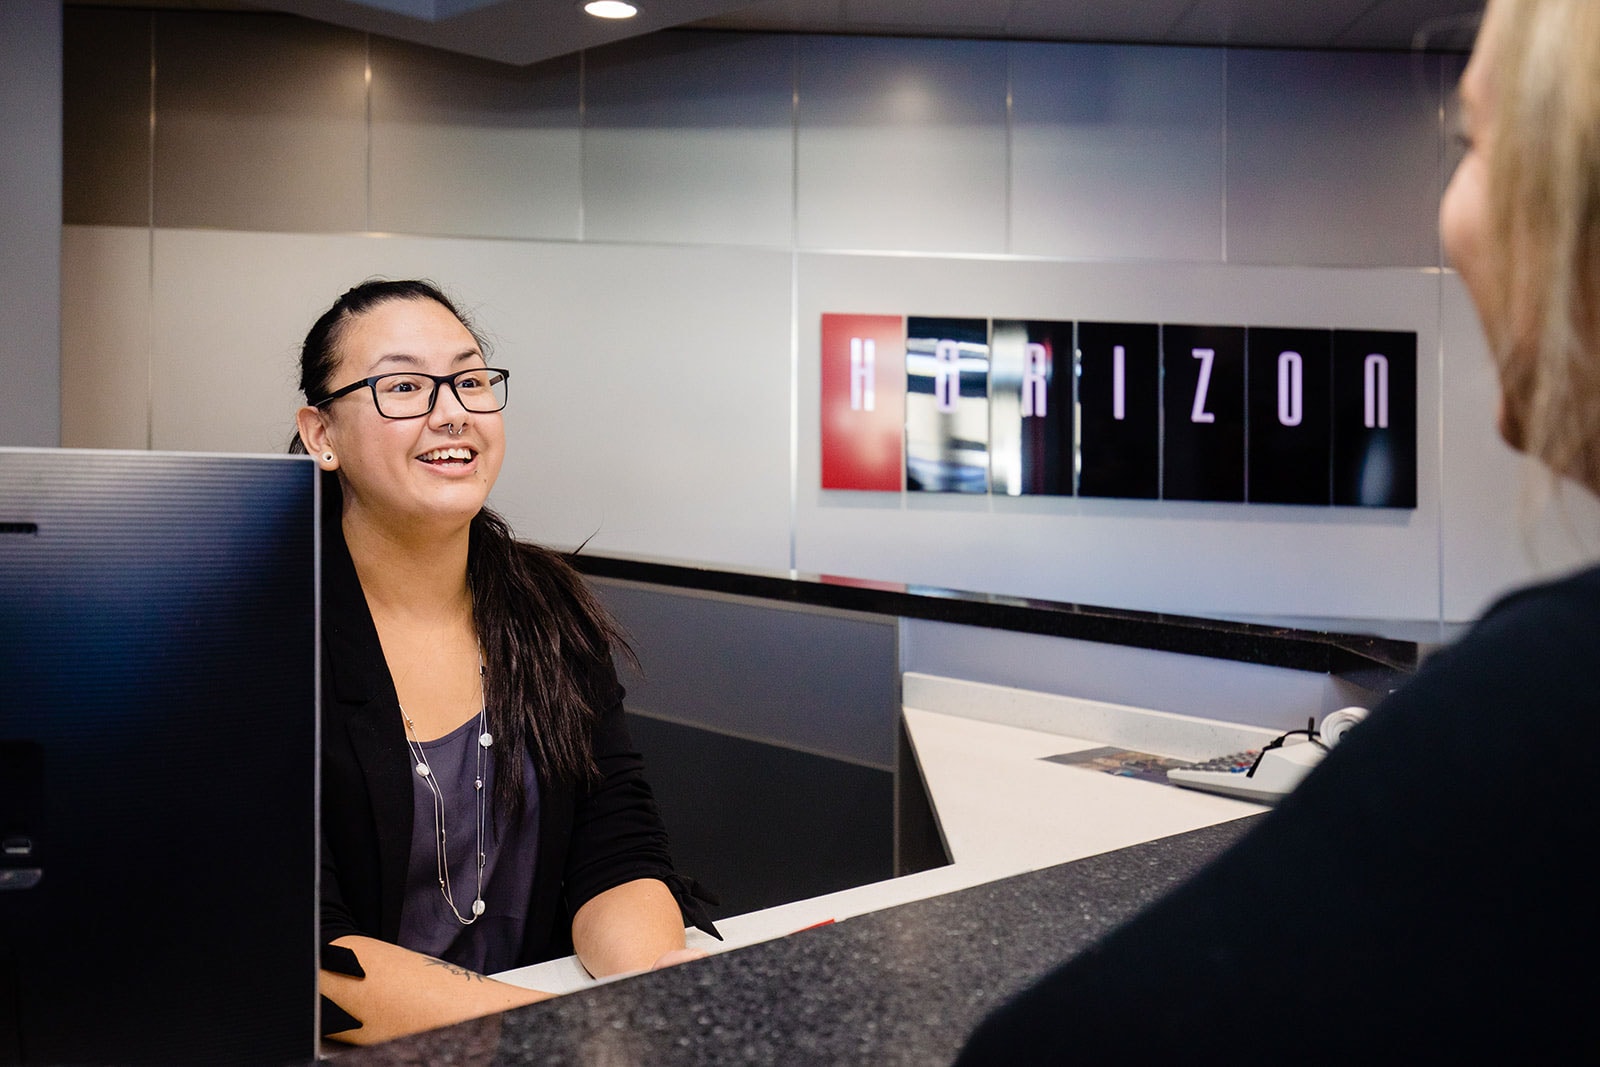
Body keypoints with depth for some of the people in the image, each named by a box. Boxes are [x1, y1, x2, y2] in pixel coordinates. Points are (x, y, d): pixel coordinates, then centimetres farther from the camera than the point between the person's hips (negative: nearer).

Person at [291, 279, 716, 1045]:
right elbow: (293, 947, -17)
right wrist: (560, 1028, -27)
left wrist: (657, 994, -21)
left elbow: (617, 856, -1)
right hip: (351, 1045, -3)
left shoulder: (549, 608, 4)